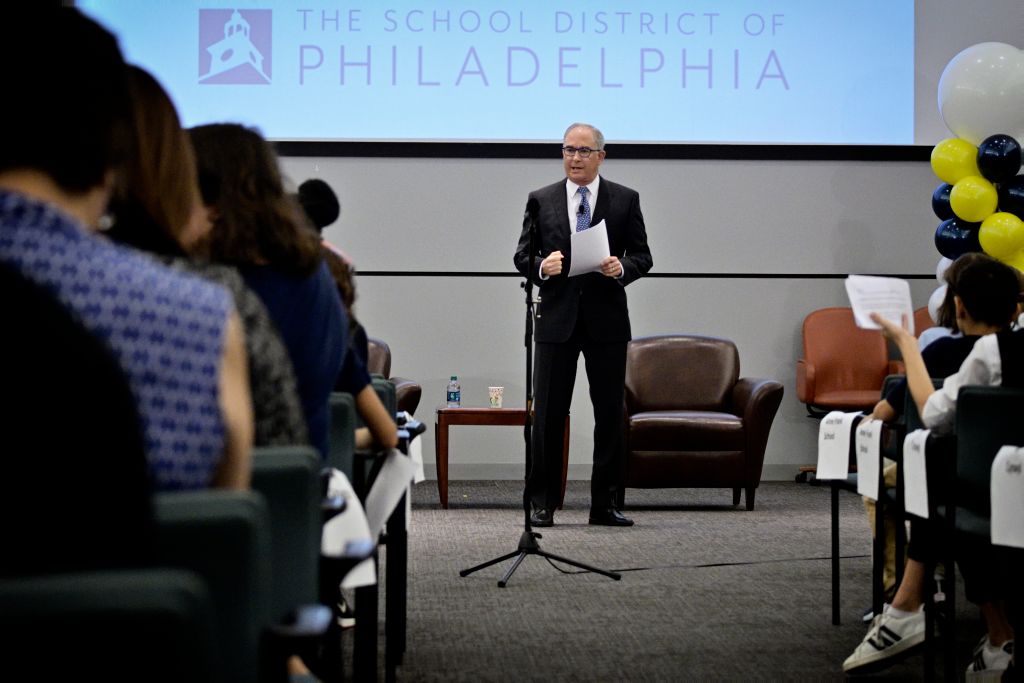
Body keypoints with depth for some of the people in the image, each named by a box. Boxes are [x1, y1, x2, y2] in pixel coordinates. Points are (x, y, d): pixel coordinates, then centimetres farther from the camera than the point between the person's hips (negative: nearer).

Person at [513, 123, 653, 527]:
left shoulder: (625, 200, 6)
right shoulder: (541, 201, 8)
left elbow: (642, 256, 4)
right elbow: (522, 255, 7)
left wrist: (622, 267, -17)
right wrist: (540, 267, -15)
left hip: (607, 319, 0)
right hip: (556, 318, 0)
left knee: (610, 413, 4)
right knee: (548, 413, 1)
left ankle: (604, 504, 12)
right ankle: (543, 503, 7)